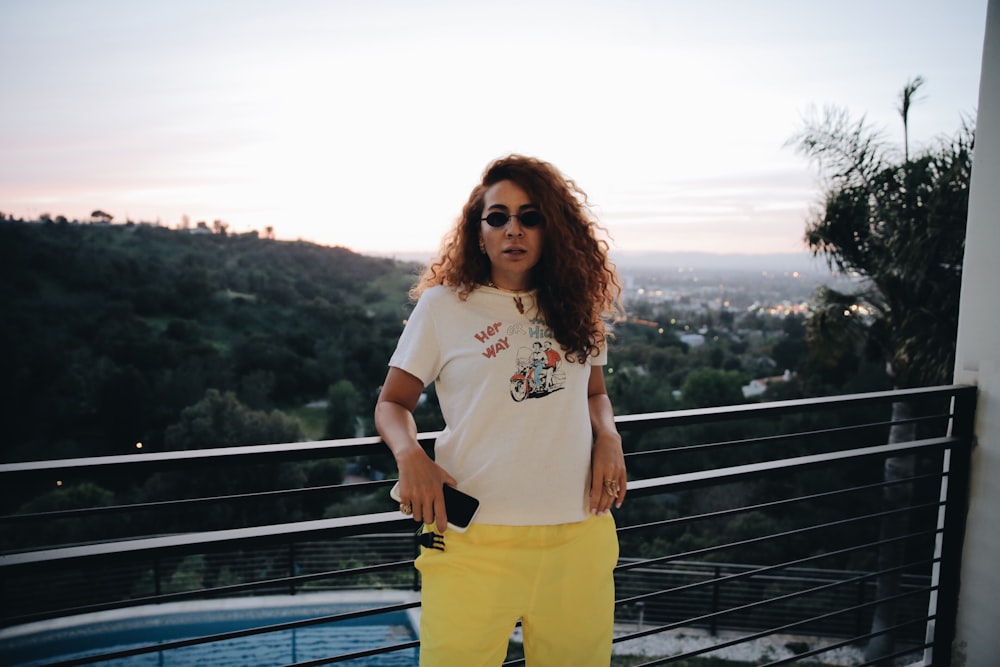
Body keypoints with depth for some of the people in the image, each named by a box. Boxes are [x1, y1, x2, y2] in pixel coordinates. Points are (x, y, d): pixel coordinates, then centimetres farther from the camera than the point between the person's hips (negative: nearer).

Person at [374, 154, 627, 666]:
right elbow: (392, 404, 6)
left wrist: (608, 437, 1)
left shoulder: (575, 305, 11)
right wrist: (410, 455, -15)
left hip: (580, 537, 3)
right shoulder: (442, 304, 1)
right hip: (474, 538, -3)